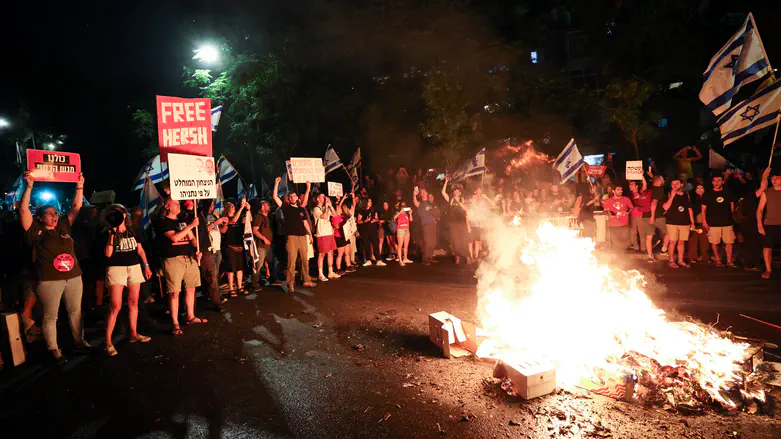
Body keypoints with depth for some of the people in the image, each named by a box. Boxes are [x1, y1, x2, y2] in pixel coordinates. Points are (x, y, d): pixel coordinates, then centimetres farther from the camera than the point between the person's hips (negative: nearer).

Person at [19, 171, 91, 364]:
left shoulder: (63, 227, 12)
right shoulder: (36, 231, -1)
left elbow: (76, 207, 14)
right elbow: (24, 210, -11)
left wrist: (79, 187, 9)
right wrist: (29, 187, -15)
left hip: (73, 277, 5)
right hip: (49, 281, -5)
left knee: (75, 311, 13)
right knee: (50, 316, 5)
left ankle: (79, 341, 26)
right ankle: (53, 350, 14)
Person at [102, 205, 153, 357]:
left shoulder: (132, 231, 10)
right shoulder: (108, 232, -1)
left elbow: (140, 250, 16)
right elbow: (108, 254, -10)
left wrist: (146, 266, 11)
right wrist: (112, 235, -17)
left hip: (134, 267, 4)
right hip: (116, 269, -4)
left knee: (133, 302, 10)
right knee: (115, 306, -9)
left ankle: (134, 334, 22)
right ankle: (108, 341, -1)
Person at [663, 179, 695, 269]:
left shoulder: (686, 195, 10)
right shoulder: (670, 195, 0)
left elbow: (690, 209, 14)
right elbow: (666, 207, -13)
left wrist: (692, 222, 11)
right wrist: (672, 196, -16)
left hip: (685, 222, 4)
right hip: (672, 222, -3)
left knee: (681, 242, 8)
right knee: (673, 242, -2)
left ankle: (680, 260, 17)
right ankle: (671, 261, 7)